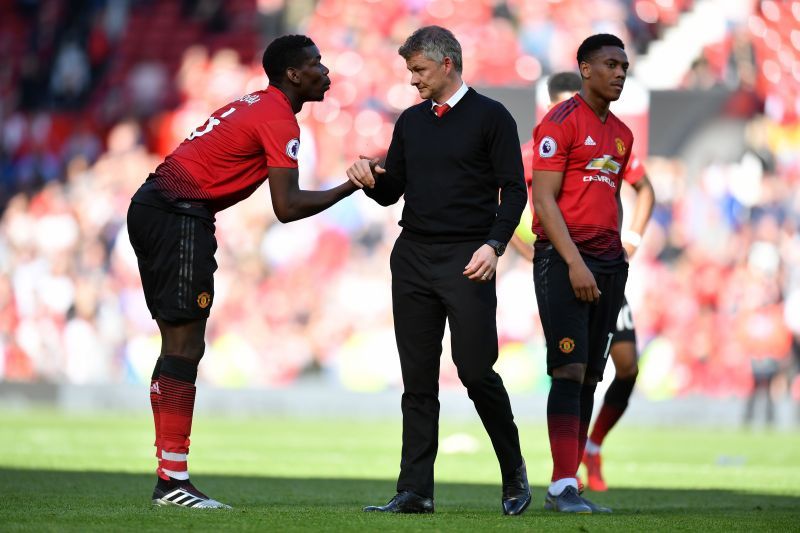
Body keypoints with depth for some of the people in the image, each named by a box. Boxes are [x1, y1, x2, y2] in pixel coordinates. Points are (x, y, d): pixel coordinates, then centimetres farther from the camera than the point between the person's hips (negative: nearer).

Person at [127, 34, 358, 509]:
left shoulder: (254, 106, 20)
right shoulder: (279, 120, -10)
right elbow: (287, 207, -18)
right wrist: (351, 187, -10)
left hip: (149, 206, 10)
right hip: (180, 216, -10)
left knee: (178, 344, 10)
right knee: (186, 344, -10)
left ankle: (169, 477, 10)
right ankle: (173, 480, -13)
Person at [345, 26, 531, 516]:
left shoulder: (491, 117, -1)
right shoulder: (411, 121, 16)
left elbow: (514, 190, -4)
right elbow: (392, 192, 19)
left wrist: (494, 244, -16)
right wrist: (370, 181, -4)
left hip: (467, 261, -5)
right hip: (412, 256, 5)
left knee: (477, 372, -8)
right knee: (418, 381, 3)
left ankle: (514, 472, 12)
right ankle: (416, 491, 4)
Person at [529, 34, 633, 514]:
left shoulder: (621, 135, 18)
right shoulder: (562, 122, -6)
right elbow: (543, 199, -11)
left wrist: (616, 263, 14)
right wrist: (575, 262, -18)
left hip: (606, 262, 7)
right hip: (563, 259, -7)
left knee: (590, 377, 4)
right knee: (570, 371, -13)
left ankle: (565, 485, 7)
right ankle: (563, 487, -14)